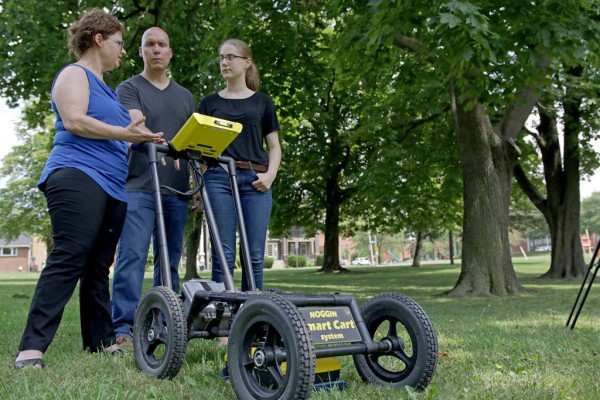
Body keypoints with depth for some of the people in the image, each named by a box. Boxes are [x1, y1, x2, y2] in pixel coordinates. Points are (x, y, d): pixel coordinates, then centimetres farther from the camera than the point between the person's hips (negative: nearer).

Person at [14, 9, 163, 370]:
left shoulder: (107, 89, 28)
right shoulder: (74, 74, 2)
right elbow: (74, 121, -14)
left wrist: (145, 140, 19)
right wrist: (124, 134, -15)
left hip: (113, 186, 9)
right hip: (78, 176, -9)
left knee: (98, 266, 8)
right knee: (68, 258, -18)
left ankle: (102, 341, 11)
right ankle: (32, 348, -20)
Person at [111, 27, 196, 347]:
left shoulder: (185, 97, 21)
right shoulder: (129, 88, 5)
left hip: (176, 190, 5)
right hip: (139, 186, -5)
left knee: (170, 260, 6)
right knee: (132, 256, -12)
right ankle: (123, 329, -13)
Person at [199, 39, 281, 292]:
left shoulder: (262, 102, 15)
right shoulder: (210, 102, 15)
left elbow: (274, 147, 14)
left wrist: (270, 174, -4)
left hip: (255, 180, 0)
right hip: (219, 178, 0)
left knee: (255, 255, -2)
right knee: (223, 254, -5)